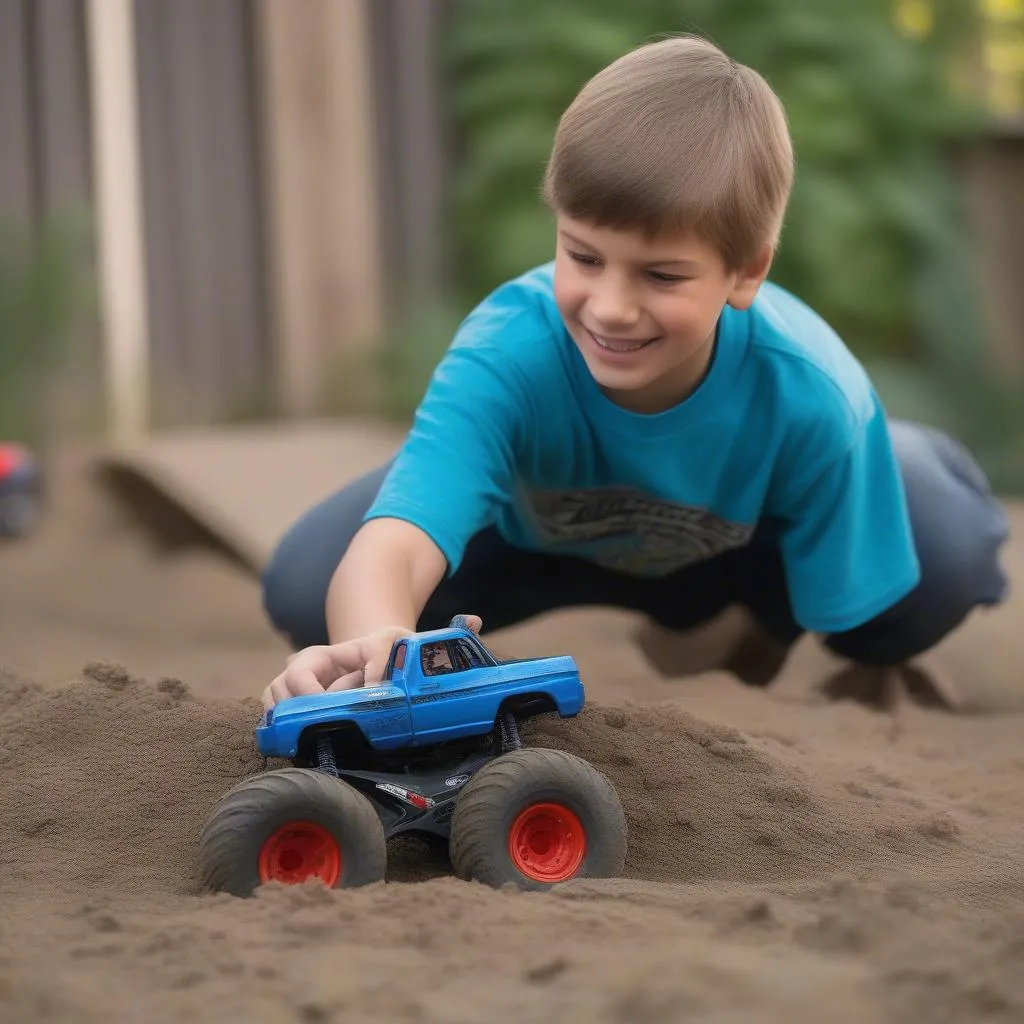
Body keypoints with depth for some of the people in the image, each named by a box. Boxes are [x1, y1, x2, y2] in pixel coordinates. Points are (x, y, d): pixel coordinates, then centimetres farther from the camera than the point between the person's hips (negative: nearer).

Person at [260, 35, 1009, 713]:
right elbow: (389, 551, -60)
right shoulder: (507, 356, -43)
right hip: (529, 529, 1)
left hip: (751, 535, -1)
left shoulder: (809, 398, -39)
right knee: (303, 589, -19)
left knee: (947, 570, -28)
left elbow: (851, 631, -24)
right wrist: (375, 646, -81)